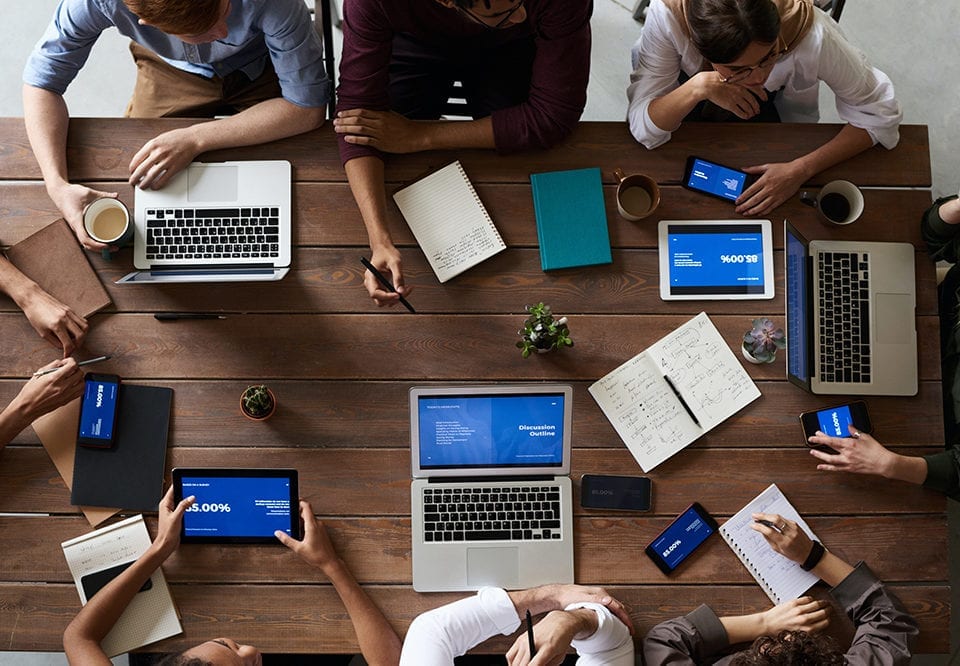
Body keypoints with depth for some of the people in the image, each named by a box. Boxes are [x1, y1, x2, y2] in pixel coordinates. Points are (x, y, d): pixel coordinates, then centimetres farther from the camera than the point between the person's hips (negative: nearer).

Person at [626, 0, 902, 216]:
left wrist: (800, 170, -34)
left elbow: (881, 115, -25)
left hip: (776, 104, 1)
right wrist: (698, 87, -49)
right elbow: (643, 129, -32)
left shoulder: (811, 34, -38)